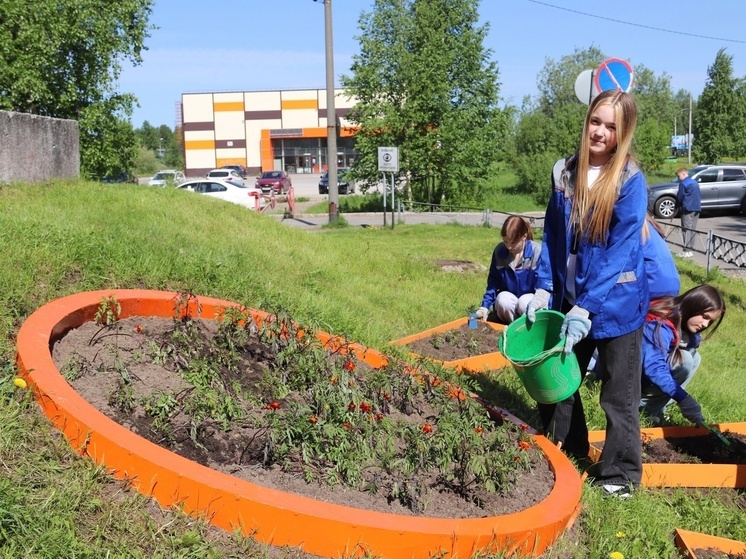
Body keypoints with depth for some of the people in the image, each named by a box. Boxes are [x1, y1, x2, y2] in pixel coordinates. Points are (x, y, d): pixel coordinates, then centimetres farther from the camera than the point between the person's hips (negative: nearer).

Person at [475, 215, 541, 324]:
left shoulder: (537, 251, -17)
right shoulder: (499, 251, -7)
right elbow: (493, 281, 2)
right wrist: (485, 307, -6)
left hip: (530, 297, -2)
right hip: (508, 297, 2)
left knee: (525, 303, -34)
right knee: (503, 300, -31)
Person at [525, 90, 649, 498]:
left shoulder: (631, 182, -14)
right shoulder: (565, 172, 1)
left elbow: (621, 252, -19)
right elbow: (552, 236, 6)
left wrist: (585, 309, -25)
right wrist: (543, 290, -3)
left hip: (616, 303, -5)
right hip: (569, 299, 5)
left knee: (618, 392, 9)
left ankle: (619, 473, 26)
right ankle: (564, 455, 35)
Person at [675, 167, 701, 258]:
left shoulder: (683, 183, -10)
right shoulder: (695, 182, 16)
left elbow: (680, 197, -7)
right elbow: (699, 196, 19)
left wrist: (677, 206, 9)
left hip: (688, 209, -8)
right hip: (697, 208, 8)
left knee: (686, 229, -7)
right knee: (692, 229, 11)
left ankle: (686, 251, -10)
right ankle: (690, 249, 14)